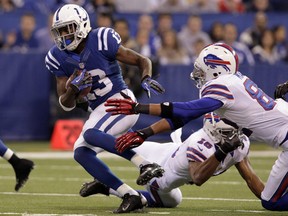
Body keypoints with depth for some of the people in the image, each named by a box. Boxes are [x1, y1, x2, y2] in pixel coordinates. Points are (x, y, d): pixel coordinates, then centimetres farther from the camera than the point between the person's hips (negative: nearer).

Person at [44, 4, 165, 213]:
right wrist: (73, 88, -17)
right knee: (81, 153, -5)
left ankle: (146, 164, -33)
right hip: (99, 111, 7)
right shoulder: (59, 58, 2)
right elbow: (66, 105, 5)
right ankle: (130, 196, -11)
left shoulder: (101, 42, -13)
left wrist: (146, 79, -26)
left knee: (90, 135, -29)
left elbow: (143, 60, -4)